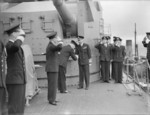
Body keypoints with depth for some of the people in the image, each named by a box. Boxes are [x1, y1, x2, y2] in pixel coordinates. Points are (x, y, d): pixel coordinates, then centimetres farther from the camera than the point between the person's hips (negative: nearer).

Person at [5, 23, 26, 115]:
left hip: (20, 80, 9)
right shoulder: (9, 45, -12)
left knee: (20, 106, 14)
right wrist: (20, 36, -19)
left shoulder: (18, 46, 17)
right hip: (14, 81, -9)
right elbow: (15, 46, -38)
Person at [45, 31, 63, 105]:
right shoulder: (51, 46, -19)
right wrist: (60, 42, -20)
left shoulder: (50, 45, 14)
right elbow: (59, 47, -37)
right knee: (53, 84, -6)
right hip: (52, 68, -10)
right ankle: (51, 100, -1)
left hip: (52, 68, 10)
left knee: (53, 84, 15)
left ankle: (51, 98, 23)